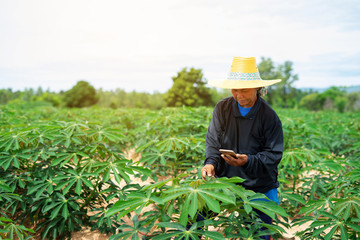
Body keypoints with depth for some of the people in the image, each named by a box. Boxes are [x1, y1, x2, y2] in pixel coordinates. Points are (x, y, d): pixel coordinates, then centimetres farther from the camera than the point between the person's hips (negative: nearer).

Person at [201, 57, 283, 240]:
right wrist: (210, 162, -20)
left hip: (260, 186, -1)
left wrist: (248, 161, -27)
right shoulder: (221, 108, -2)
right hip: (225, 180, 2)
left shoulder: (269, 116, -9)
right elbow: (212, 142, 0)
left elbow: (273, 154, -9)